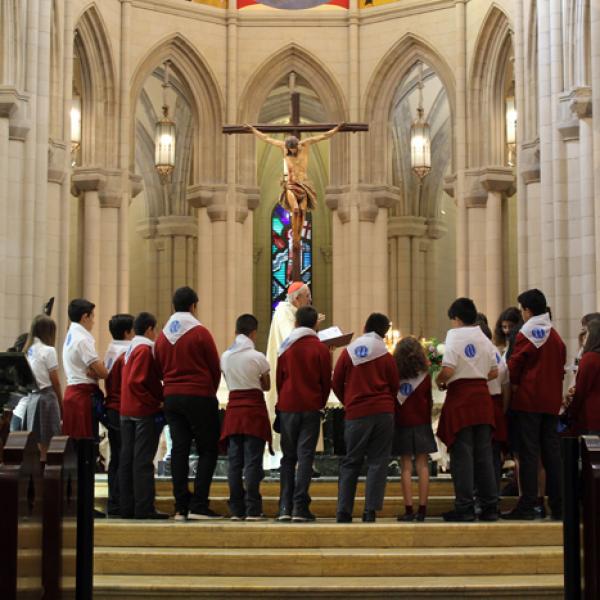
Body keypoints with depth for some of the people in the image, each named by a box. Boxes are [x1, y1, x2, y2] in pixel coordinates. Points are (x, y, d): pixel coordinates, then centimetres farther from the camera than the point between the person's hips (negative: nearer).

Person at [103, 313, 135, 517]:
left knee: (116, 458, 12)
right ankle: (116, 504, -5)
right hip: (124, 410, -9)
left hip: (111, 409, 9)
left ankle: (113, 504, 15)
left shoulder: (110, 353, 14)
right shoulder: (126, 354, -13)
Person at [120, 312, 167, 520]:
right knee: (143, 460, -7)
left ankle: (127, 507, 12)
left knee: (127, 459, 9)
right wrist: (156, 403, -16)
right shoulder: (145, 349, -11)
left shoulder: (130, 349, 15)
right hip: (145, 412, -9)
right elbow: (136, 383, -20)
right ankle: (144, 508, -6)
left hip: (126, 411, 9)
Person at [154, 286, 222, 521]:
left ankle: (181, 507, 5)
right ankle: (198, 506, -7)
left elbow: (160, 369, 11)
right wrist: (210, 392, 12)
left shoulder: (162, 335, 8)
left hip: (171, 396, 6)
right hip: (199, 396, -5)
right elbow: (215, 368, -3)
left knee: (179, 450, 6)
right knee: (208, 451, 1)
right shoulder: (200, 332, -8)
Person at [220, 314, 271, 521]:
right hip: (254, 409, -4)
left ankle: (236, 509, 6)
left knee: (234, 461, 6)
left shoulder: (226, 356, 5)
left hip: (233, 409, 4)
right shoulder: (257, 357, -7)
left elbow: (229, 381, 11)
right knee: (253, 461, -2)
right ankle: (253, 509, -4)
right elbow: (266, 386, 4)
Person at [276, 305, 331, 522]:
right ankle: (300, 508, -7)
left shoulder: (286, 347, 4)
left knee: (288, 457, 9)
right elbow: (326, 381, 2)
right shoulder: (321, 349, -2)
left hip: (288, 407, 2)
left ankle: (285, 507, 3)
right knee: (305, 456, -1)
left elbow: (279, 379, 8)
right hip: (311, 408, -2)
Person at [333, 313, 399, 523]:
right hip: (383, 413, -1)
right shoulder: (385, 355, -1)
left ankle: (343, 511, 3)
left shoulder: (348, 352, 3)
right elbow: (394, 386, 4)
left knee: (350, 462, 9)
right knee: (377, 462, 2)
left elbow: (336, 384, 5)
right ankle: (371, 511, -5)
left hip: (355, 414, 1)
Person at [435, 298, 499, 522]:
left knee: (462, 454, -2)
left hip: (460, 396, -5)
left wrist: (439, 381, 2)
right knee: (484, 453, 9)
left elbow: (448, 370, -17)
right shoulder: (484, 339, 11)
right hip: (482, 396, 5)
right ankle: (489, 506, 11)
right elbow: (494, 372, 11)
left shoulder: (455, 337, -7)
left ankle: (464, 507, -1)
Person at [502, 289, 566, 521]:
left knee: (529, 452, -4)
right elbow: (561, 367, 13)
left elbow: (514, 366, -8)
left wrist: (514, 384, 9)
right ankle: (557, 506, 11)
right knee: (552, 451, 9)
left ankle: (527, 506, -5)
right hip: (552, 401, 6)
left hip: (528, 399, -6)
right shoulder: (556, 336, 10)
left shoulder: (526, 335, -9)